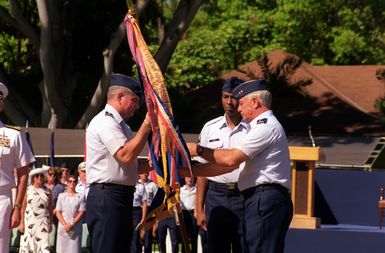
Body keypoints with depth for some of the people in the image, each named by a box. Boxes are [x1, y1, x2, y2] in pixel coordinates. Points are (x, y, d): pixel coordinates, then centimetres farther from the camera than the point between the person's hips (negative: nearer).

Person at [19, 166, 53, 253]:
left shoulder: (47, 191, 7)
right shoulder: (28, 190, 5)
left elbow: (50, 209, 9)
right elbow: (23, 208, 4)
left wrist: (50, 223, 6)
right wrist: (22, 222, -1)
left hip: (43, 221, 0)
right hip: (29, 221, 0)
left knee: (44, 243, -11)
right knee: (27, 243, 0)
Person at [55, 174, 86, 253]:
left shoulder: (80, 196, 5)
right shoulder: (61, 196, 11)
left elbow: (82, 212, 0)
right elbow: (58, 212, 7)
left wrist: (72, 224, -11)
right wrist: (65, 225, -8)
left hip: (76, 228, -2)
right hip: (63, 228, 2)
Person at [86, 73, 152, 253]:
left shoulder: (119, 124, 20)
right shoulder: (105, 122, -11)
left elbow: (132, 164, 23)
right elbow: (125, 156, -22)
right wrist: (147, 125, -18)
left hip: (122, 197, 10)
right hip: (107, 197, -10)